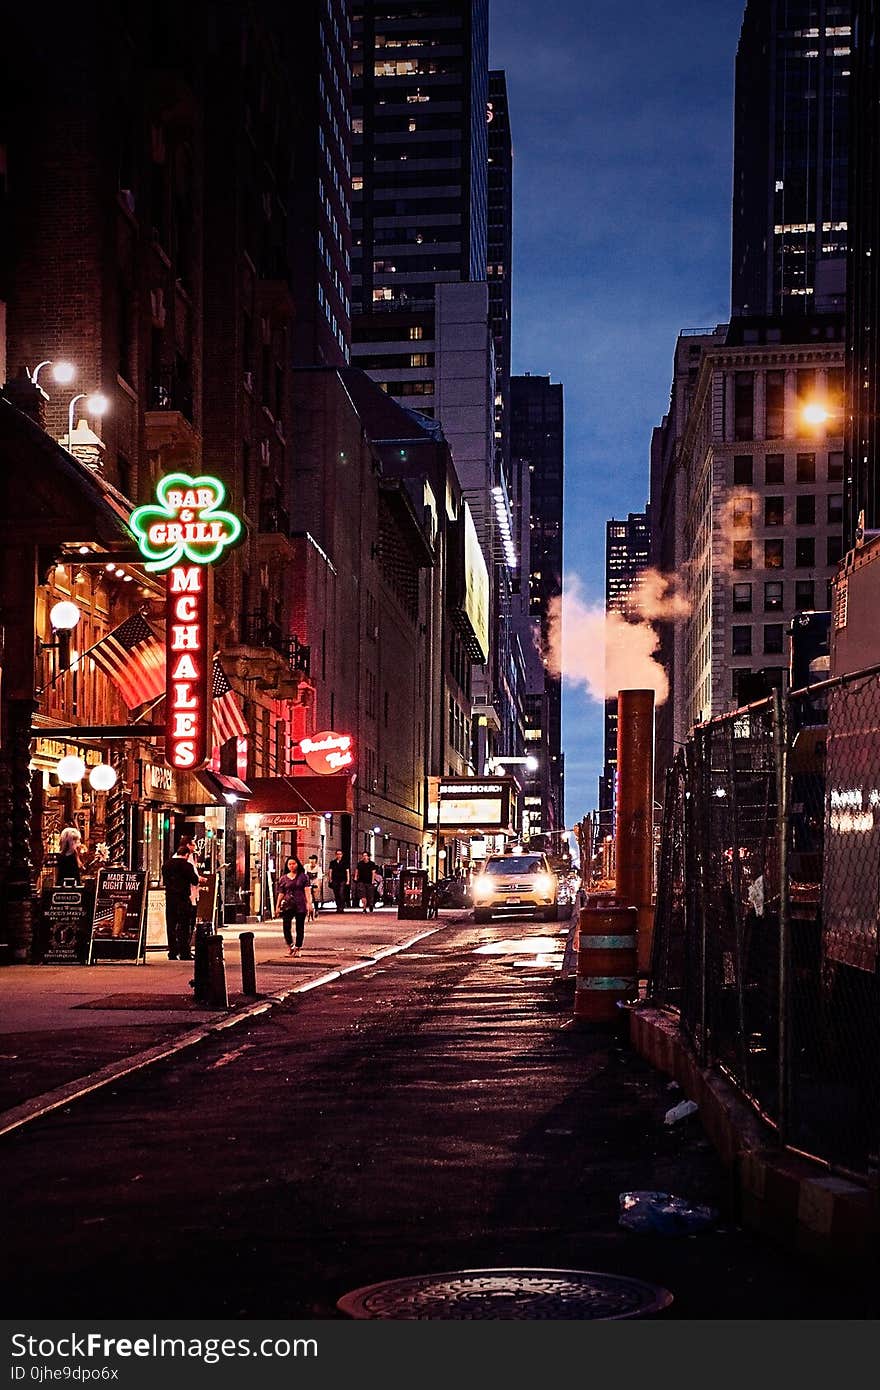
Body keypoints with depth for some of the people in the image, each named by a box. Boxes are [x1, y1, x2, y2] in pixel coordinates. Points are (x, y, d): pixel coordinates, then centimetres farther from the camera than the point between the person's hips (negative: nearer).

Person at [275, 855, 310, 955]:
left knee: (300, 928, 2)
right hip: (287, 905, 1)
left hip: (300, 905, -1)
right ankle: (290, 945, 4)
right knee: (285, 926, -14)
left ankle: (297, 948, 11)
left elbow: (307, 890, 0)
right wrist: (277, 906, 7)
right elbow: (281, 893, 12)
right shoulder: (283, 878, 10)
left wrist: (308, 903, -11)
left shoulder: (303, 876, 6)